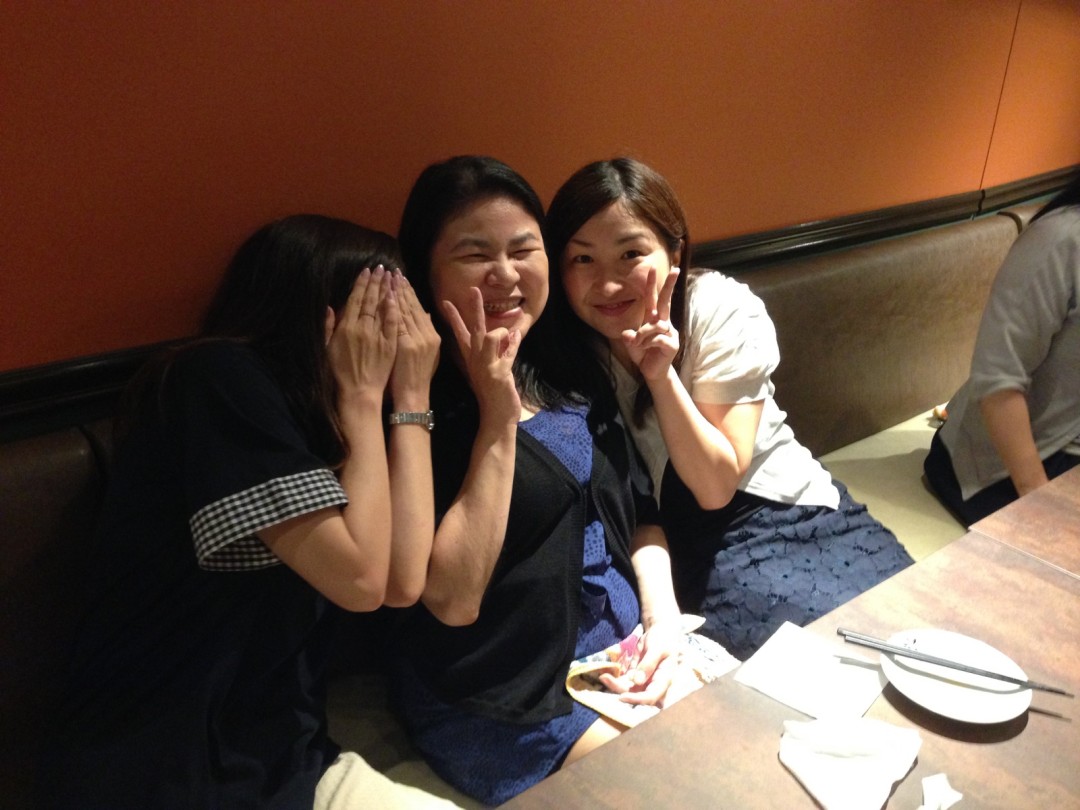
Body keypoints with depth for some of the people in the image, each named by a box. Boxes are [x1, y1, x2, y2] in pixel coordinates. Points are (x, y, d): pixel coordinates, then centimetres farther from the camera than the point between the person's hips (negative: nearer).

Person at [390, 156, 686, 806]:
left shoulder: (566, 367, 5)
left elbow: (638, 509, 12)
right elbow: (453, 598, -21)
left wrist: (663, 613, -5)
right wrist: (499, 416, -24)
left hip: (630, 646, 7)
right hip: (513, 699, -6)